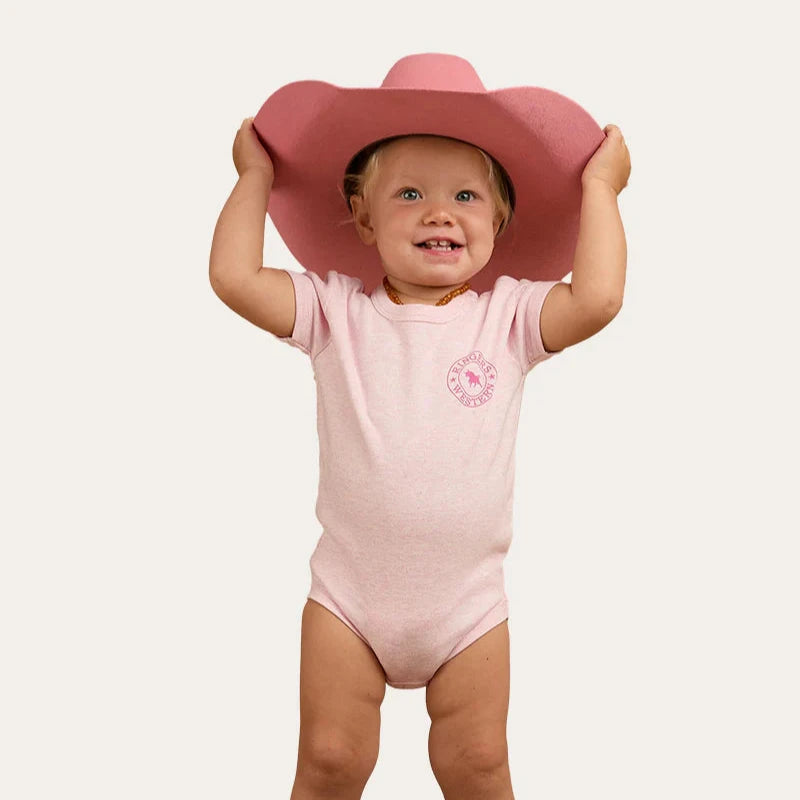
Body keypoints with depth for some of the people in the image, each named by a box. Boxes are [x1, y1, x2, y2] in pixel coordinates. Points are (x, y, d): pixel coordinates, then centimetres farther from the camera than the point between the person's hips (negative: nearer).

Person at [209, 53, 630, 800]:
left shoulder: (507, 315, -4)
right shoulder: (337, 311, -4)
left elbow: (597, 298, -19)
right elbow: (233, 277, -12)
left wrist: (599, 186, -8)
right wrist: (255, 177, -1)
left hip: (469, 605, 0)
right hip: (348, 598, 0)